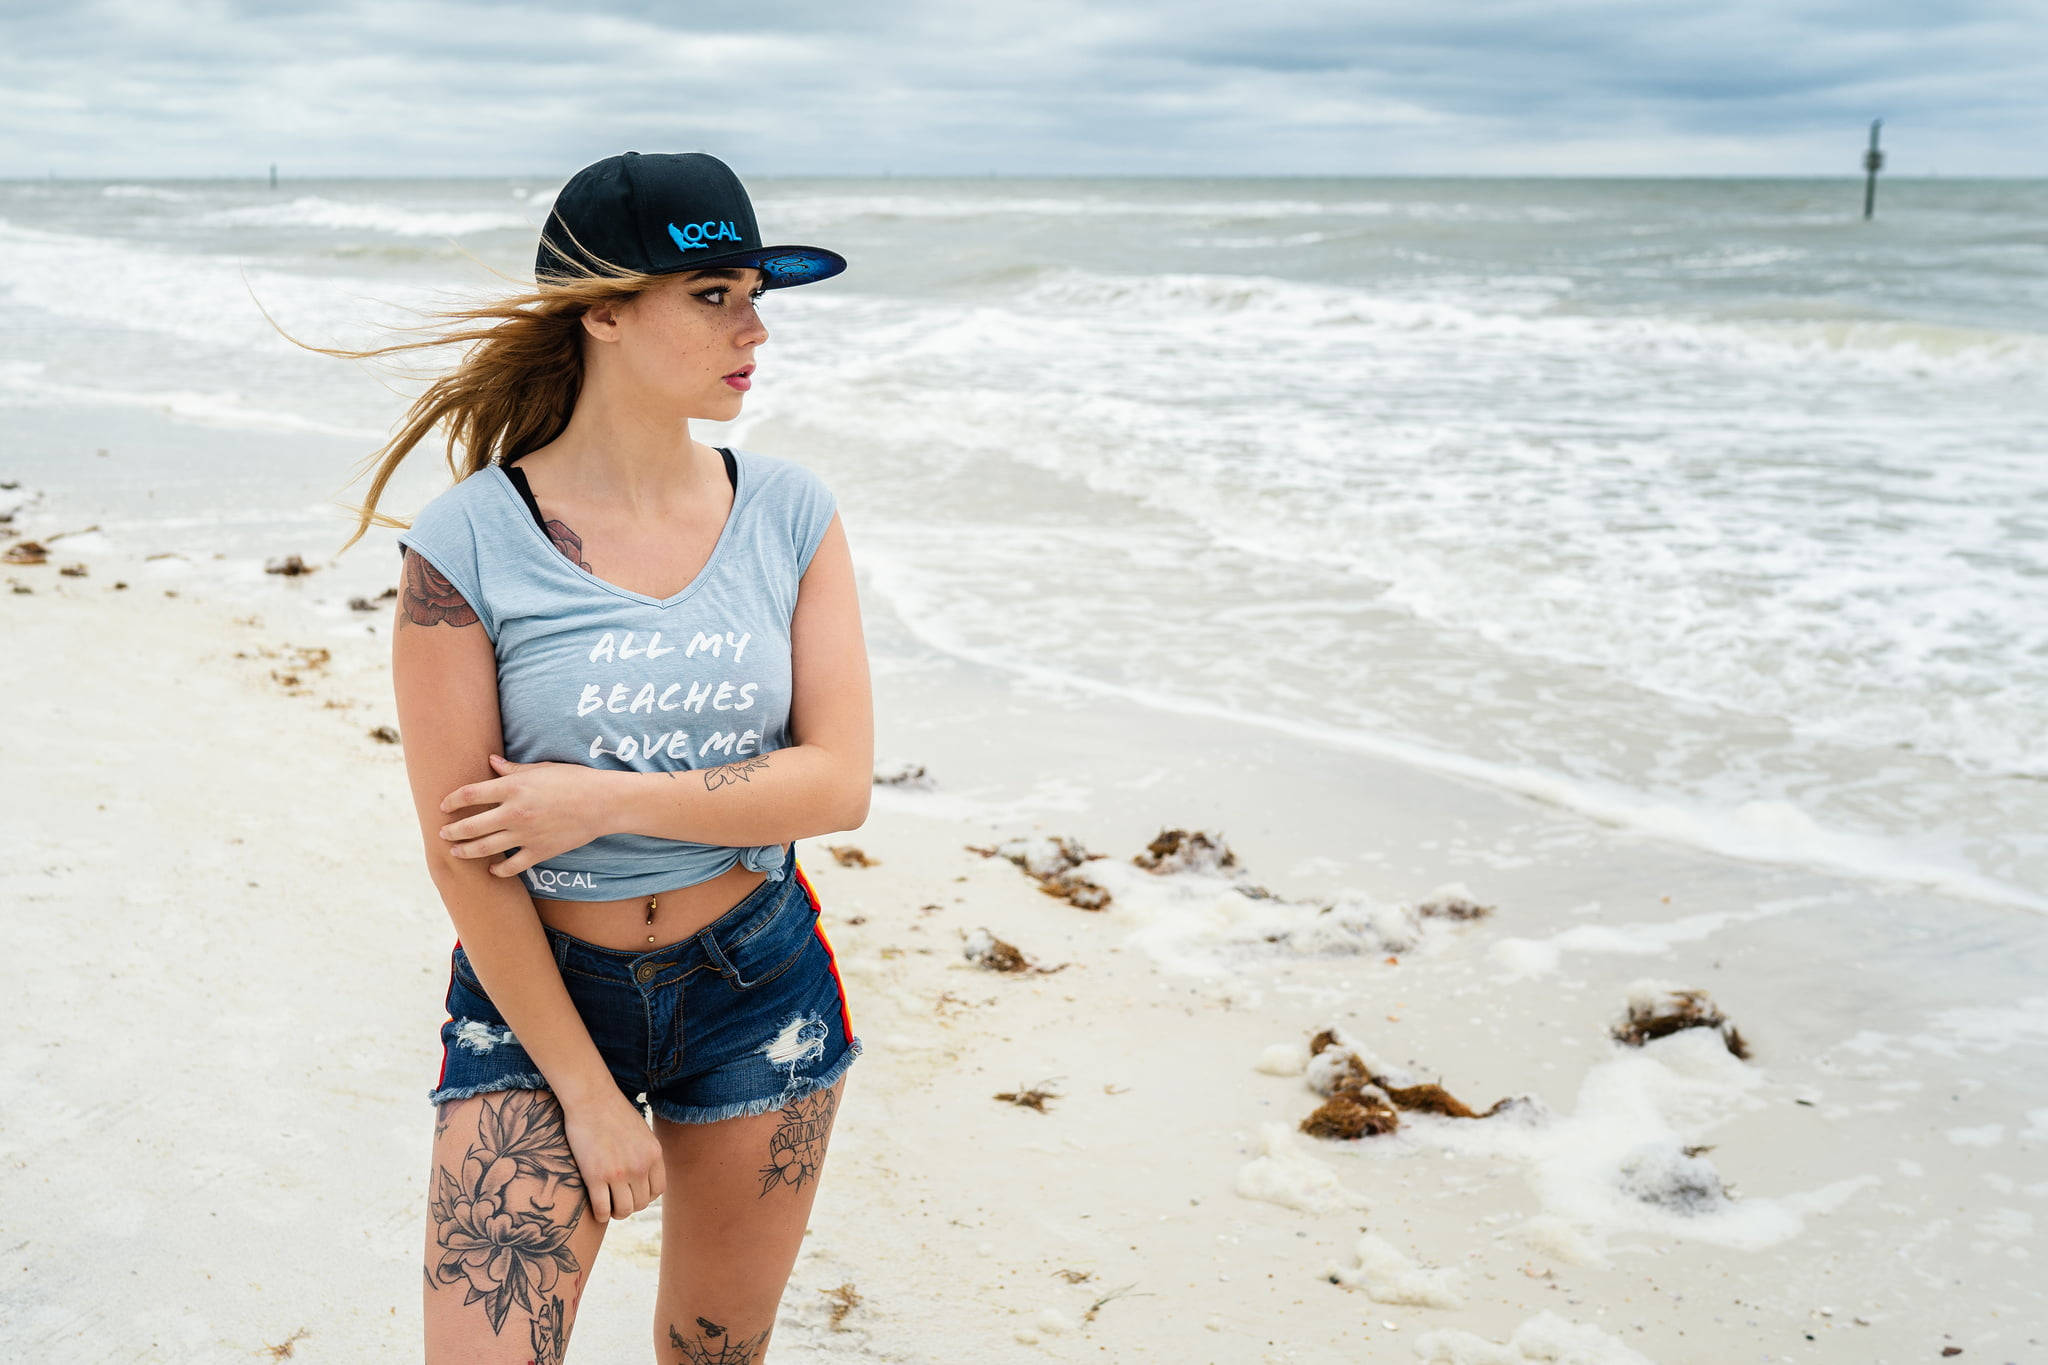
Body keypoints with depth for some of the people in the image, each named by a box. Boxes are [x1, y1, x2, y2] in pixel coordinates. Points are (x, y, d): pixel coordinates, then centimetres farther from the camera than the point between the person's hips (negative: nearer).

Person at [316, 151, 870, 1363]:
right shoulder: (467, 545, -15)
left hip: (759, 988, 3)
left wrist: (608, 798, -19)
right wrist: (587, 1091, -10)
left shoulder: (789, 512, -6)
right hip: (538, 993, -2)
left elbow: (840, 783, -9)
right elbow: (464, 855, -13)